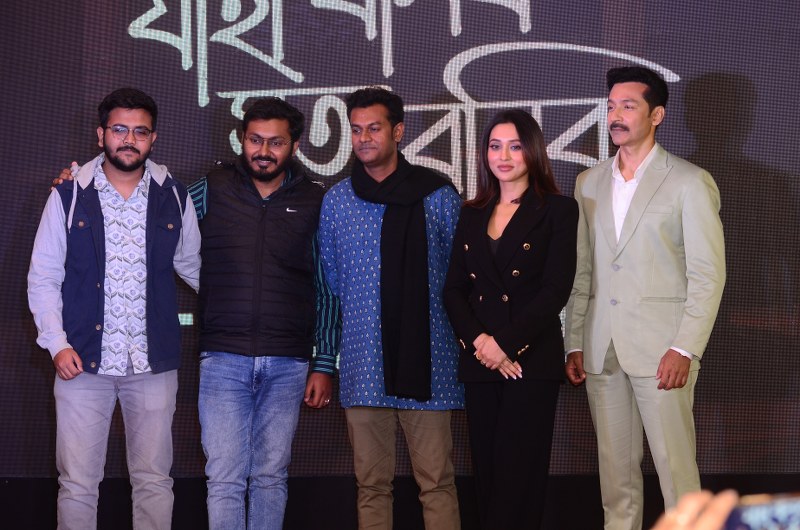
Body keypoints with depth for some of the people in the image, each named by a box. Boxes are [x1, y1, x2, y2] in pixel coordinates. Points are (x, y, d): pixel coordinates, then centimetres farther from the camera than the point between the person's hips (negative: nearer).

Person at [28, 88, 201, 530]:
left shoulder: (174, 197, 6)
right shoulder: (69, 197, 2)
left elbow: (193, 267, 18)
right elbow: (42, 278, 3)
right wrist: (56, 343, -7)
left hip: (153, 362, 1)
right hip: (84, 360, -1)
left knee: (154, 480, 7)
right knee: (78, 483, 2)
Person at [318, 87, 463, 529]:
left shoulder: (438, 195, 3)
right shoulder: (336, 201, 9)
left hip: (426, 361, -2)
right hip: (363, 367, 2)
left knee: (437, 482, -1)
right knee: (371, 484, 7)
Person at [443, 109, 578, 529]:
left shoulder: (558, 210, 0)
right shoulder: (472, 215, 14)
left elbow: (556, 290, -8)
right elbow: (453, 289, 9)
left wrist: (505, 343, -13)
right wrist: (478, 341, -8)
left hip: (531, 360, -5)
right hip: (479, 363, 5)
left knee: (517, 477, -7)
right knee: (486, 473, 5)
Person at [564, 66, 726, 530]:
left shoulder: (690, 183, -2)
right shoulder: (589, 183, 13)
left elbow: (709, 274, -6)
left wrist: (685, 349, -13)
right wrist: (575, 342, 8)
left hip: (661, 350, -4)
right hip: (601, 349, 5)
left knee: (675, 465, -3)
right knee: (615, 466, 9)